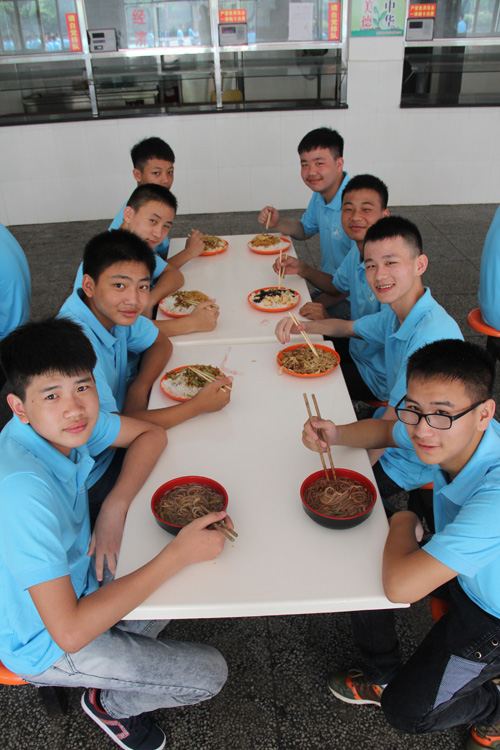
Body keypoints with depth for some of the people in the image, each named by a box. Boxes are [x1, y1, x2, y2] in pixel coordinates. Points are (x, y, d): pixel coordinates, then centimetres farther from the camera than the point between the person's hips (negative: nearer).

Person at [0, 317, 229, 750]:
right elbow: (69, 632, -37)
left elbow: (150, 435, 0)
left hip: (70, 584, 7)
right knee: (208, 675, -4)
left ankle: (114, 658, 25)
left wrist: (116, 505, -17)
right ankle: (110, 704, 21)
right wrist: (180, 554, -33)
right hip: (43, 643, -7)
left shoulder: (65, 420, -16)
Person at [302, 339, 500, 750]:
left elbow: (400, 585, -45)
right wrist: (336, 434, -18)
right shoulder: (449, 434, -22)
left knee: (407, 712, 2)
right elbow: (386, 430, 2)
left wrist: (403, 523, -25)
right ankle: (381, 677, 28)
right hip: (462, 572, 6)